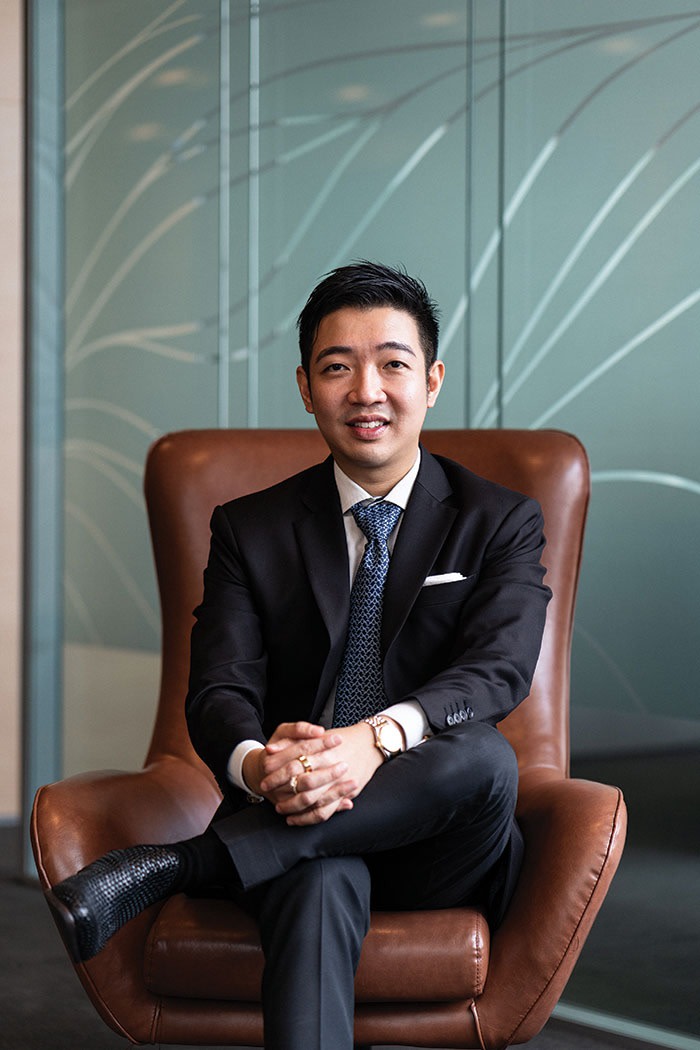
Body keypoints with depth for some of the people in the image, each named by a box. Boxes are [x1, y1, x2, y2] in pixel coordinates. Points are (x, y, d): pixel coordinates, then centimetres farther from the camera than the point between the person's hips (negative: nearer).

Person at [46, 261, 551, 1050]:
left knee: (484, 757, -35)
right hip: (290, 820, 0)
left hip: (430, 840, 1)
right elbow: (217, 691, -1)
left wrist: (378, 737, -34)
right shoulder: (249, 529, 12)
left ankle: (174, 866, -34)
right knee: (319, 887, -38)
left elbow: (498, 669, -11)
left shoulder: (502, 524, 8)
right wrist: (255, 764, -29)